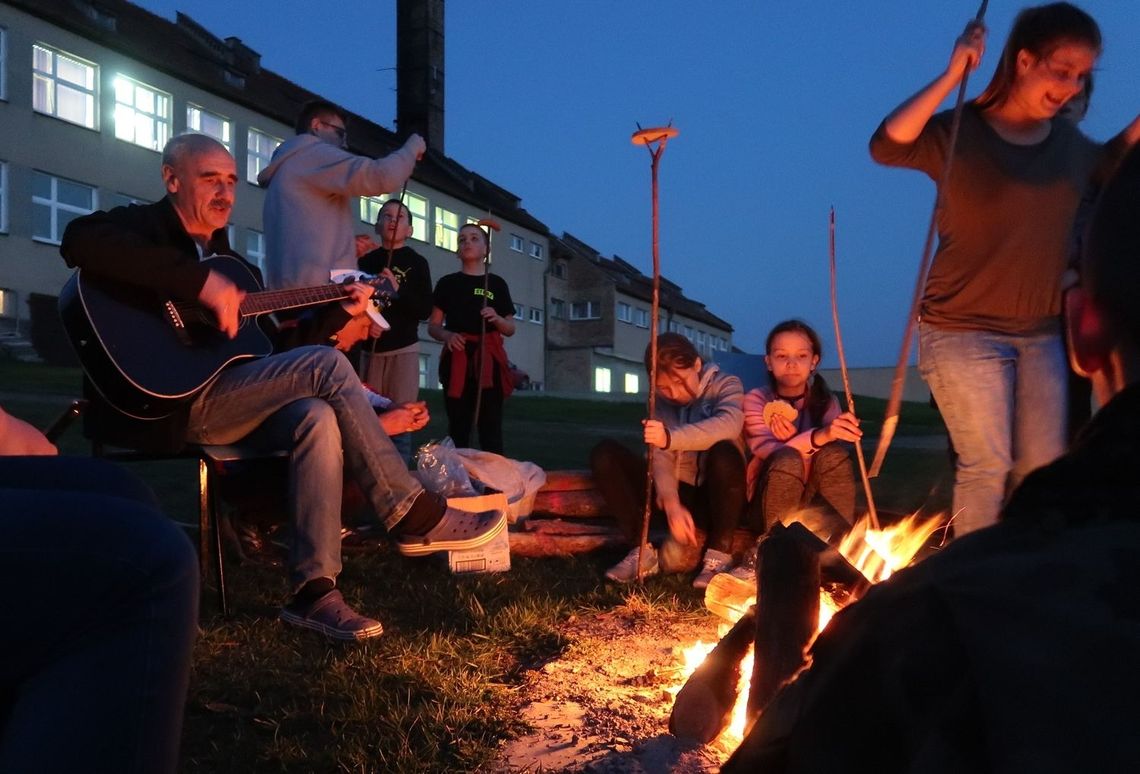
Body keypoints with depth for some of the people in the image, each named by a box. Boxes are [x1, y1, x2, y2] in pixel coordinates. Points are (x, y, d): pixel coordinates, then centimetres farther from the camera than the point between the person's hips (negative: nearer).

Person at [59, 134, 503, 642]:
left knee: (315, 416, -23)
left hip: (220, 404, 8)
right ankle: (414, 516, -17)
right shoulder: (143, 226, 1)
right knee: (327, 366, -20)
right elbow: (80, 242, -25)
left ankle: (314, 590, -22)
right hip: (162, 404, -7)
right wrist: (201, 283, -28)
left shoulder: (229, 260, 23)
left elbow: (272, 342, 22)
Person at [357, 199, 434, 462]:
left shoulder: (416, 263, 2)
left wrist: (398, 290, -17)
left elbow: (425, 310, -4)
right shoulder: (365, 262, 11)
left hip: (403, 349, -3)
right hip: (369, 348, 3)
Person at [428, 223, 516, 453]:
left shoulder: (497, 283, 11)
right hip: (457, 360, 0)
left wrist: (497, 319, -8)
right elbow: (432, 326, 9)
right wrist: (447, 335, -12)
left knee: (491, 426, -3)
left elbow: (510, 329, 13)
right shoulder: (448, 283, 10)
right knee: (458, 426, 2)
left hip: (489, 358, 0)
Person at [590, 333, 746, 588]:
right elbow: (661, 455, -10)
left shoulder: (726, 385, -5)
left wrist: (671, 438, -43)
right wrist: (672, 505, -28)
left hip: (716, 497, -3)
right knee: (605, 454, -13)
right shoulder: (660, 401, 5)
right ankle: (643, 551, -17)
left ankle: (719, 556, -22)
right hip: (677, 493, 4)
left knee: (724, 453, -36)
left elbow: (729, 424, -29)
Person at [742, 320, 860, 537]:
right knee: (787, 459, -33)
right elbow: (768, 451, -23)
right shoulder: (756, 399, -4)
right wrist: (818, 437, -42)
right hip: (767, 507, -2)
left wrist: (795, 440, -28)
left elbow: (831, 460, -9)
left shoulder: (825, 401, 5)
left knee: (833, 453, -26)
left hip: (811, 502, 3)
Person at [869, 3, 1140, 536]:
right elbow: (887, 145, -26)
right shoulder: (959, 132, -8)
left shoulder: (1071, 145, 10)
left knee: (1043, 468, 6)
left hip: (1040, 334, 6)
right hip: (963, 331, -6)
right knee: (987, 465, -5)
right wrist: (951, 76, -29)